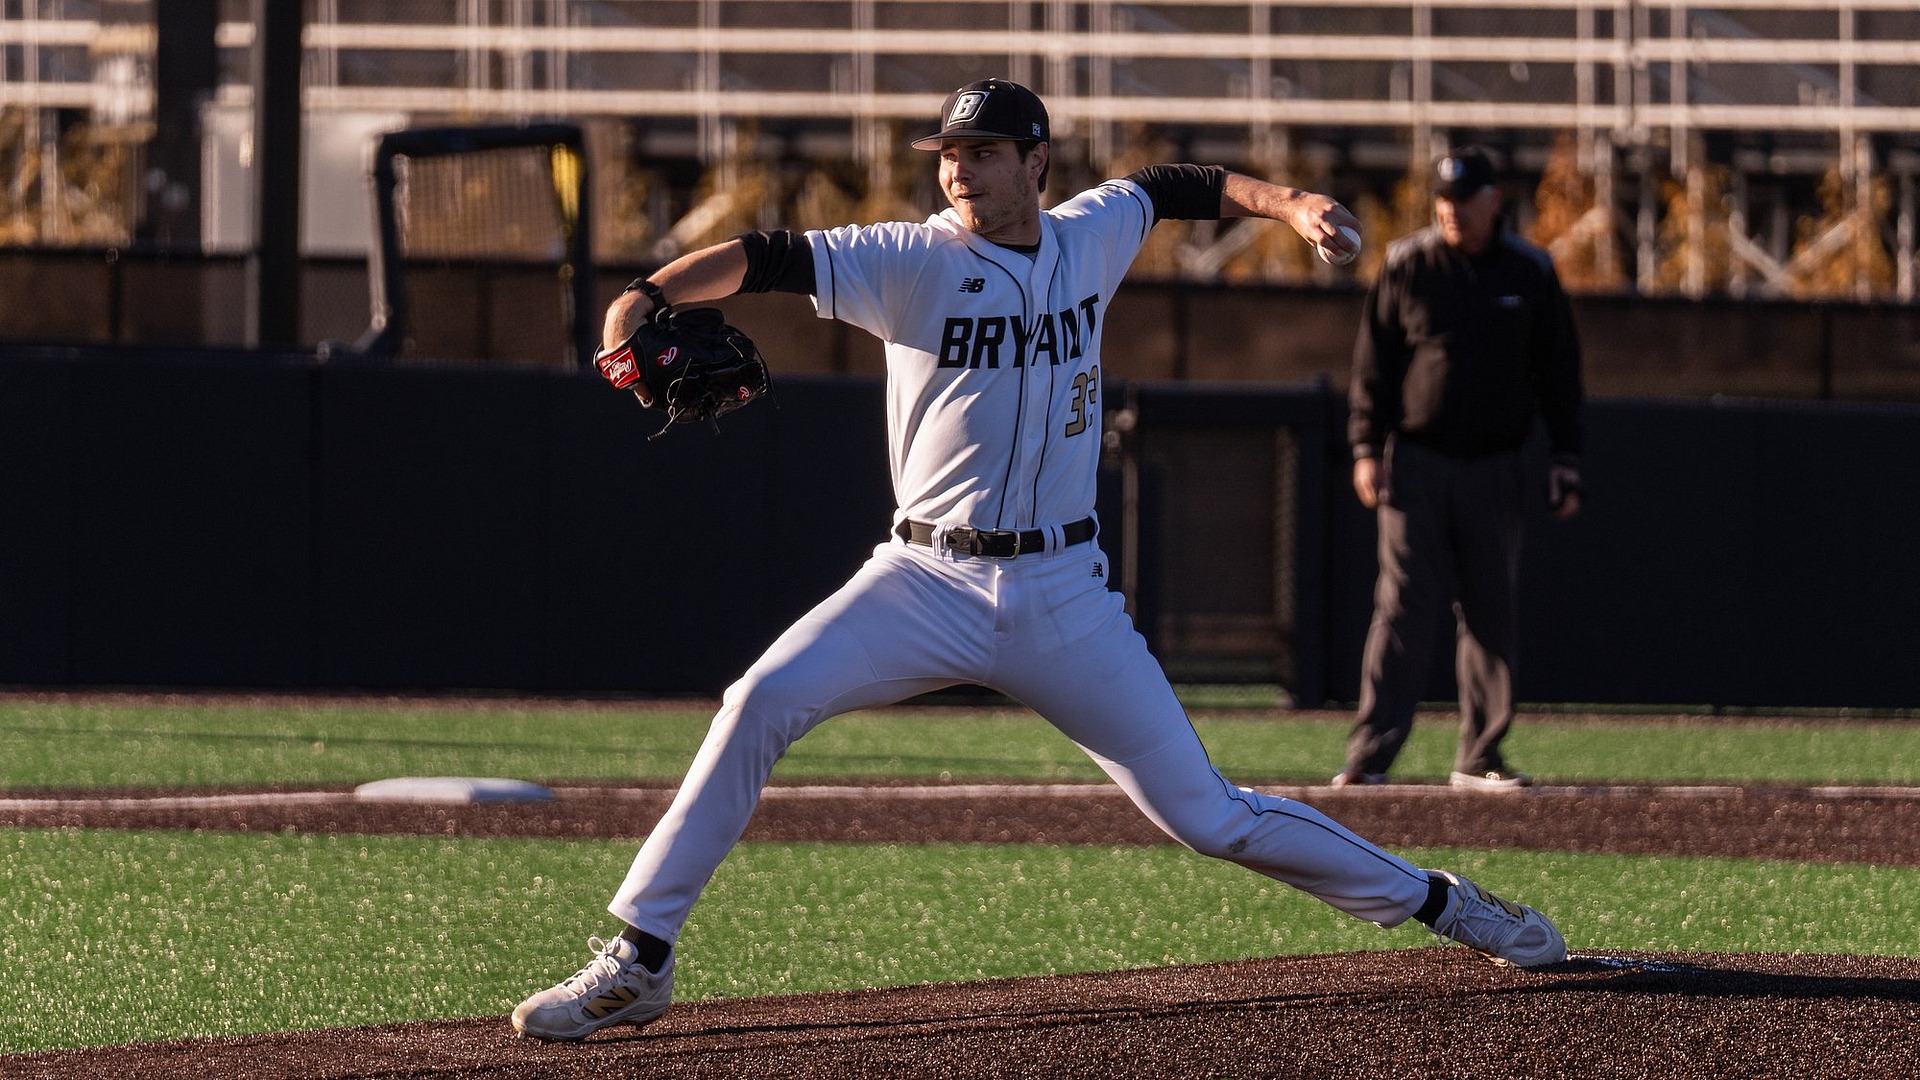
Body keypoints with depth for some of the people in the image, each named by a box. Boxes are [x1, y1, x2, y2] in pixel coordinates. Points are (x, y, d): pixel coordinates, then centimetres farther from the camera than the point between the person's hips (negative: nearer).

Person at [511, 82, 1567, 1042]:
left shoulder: (1090, 236, 4)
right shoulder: (913, 262, -8)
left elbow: (1176, 186, 22)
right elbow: (767, 257, -20)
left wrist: (1284, 202, 6)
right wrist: (647, 295, -36)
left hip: (1063, 597, 1)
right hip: (927, 583, -1)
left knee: (1208, 815, 0)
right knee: (761, 703, -24)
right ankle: (637, 960, -19)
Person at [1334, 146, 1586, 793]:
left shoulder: (1530, 273, 5)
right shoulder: (1407, 267, 1)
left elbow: (1560, 375, 10)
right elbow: (1373, 363, 4)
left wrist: (1565, 465, 5)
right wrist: (1366, 450, -5)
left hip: (1494, 472, 2)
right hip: (1416, 465, -2)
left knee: (1493, 616, 4)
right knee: (1403, 610, -10)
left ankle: (1479, 758, 12)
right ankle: (1370, 753, -13)